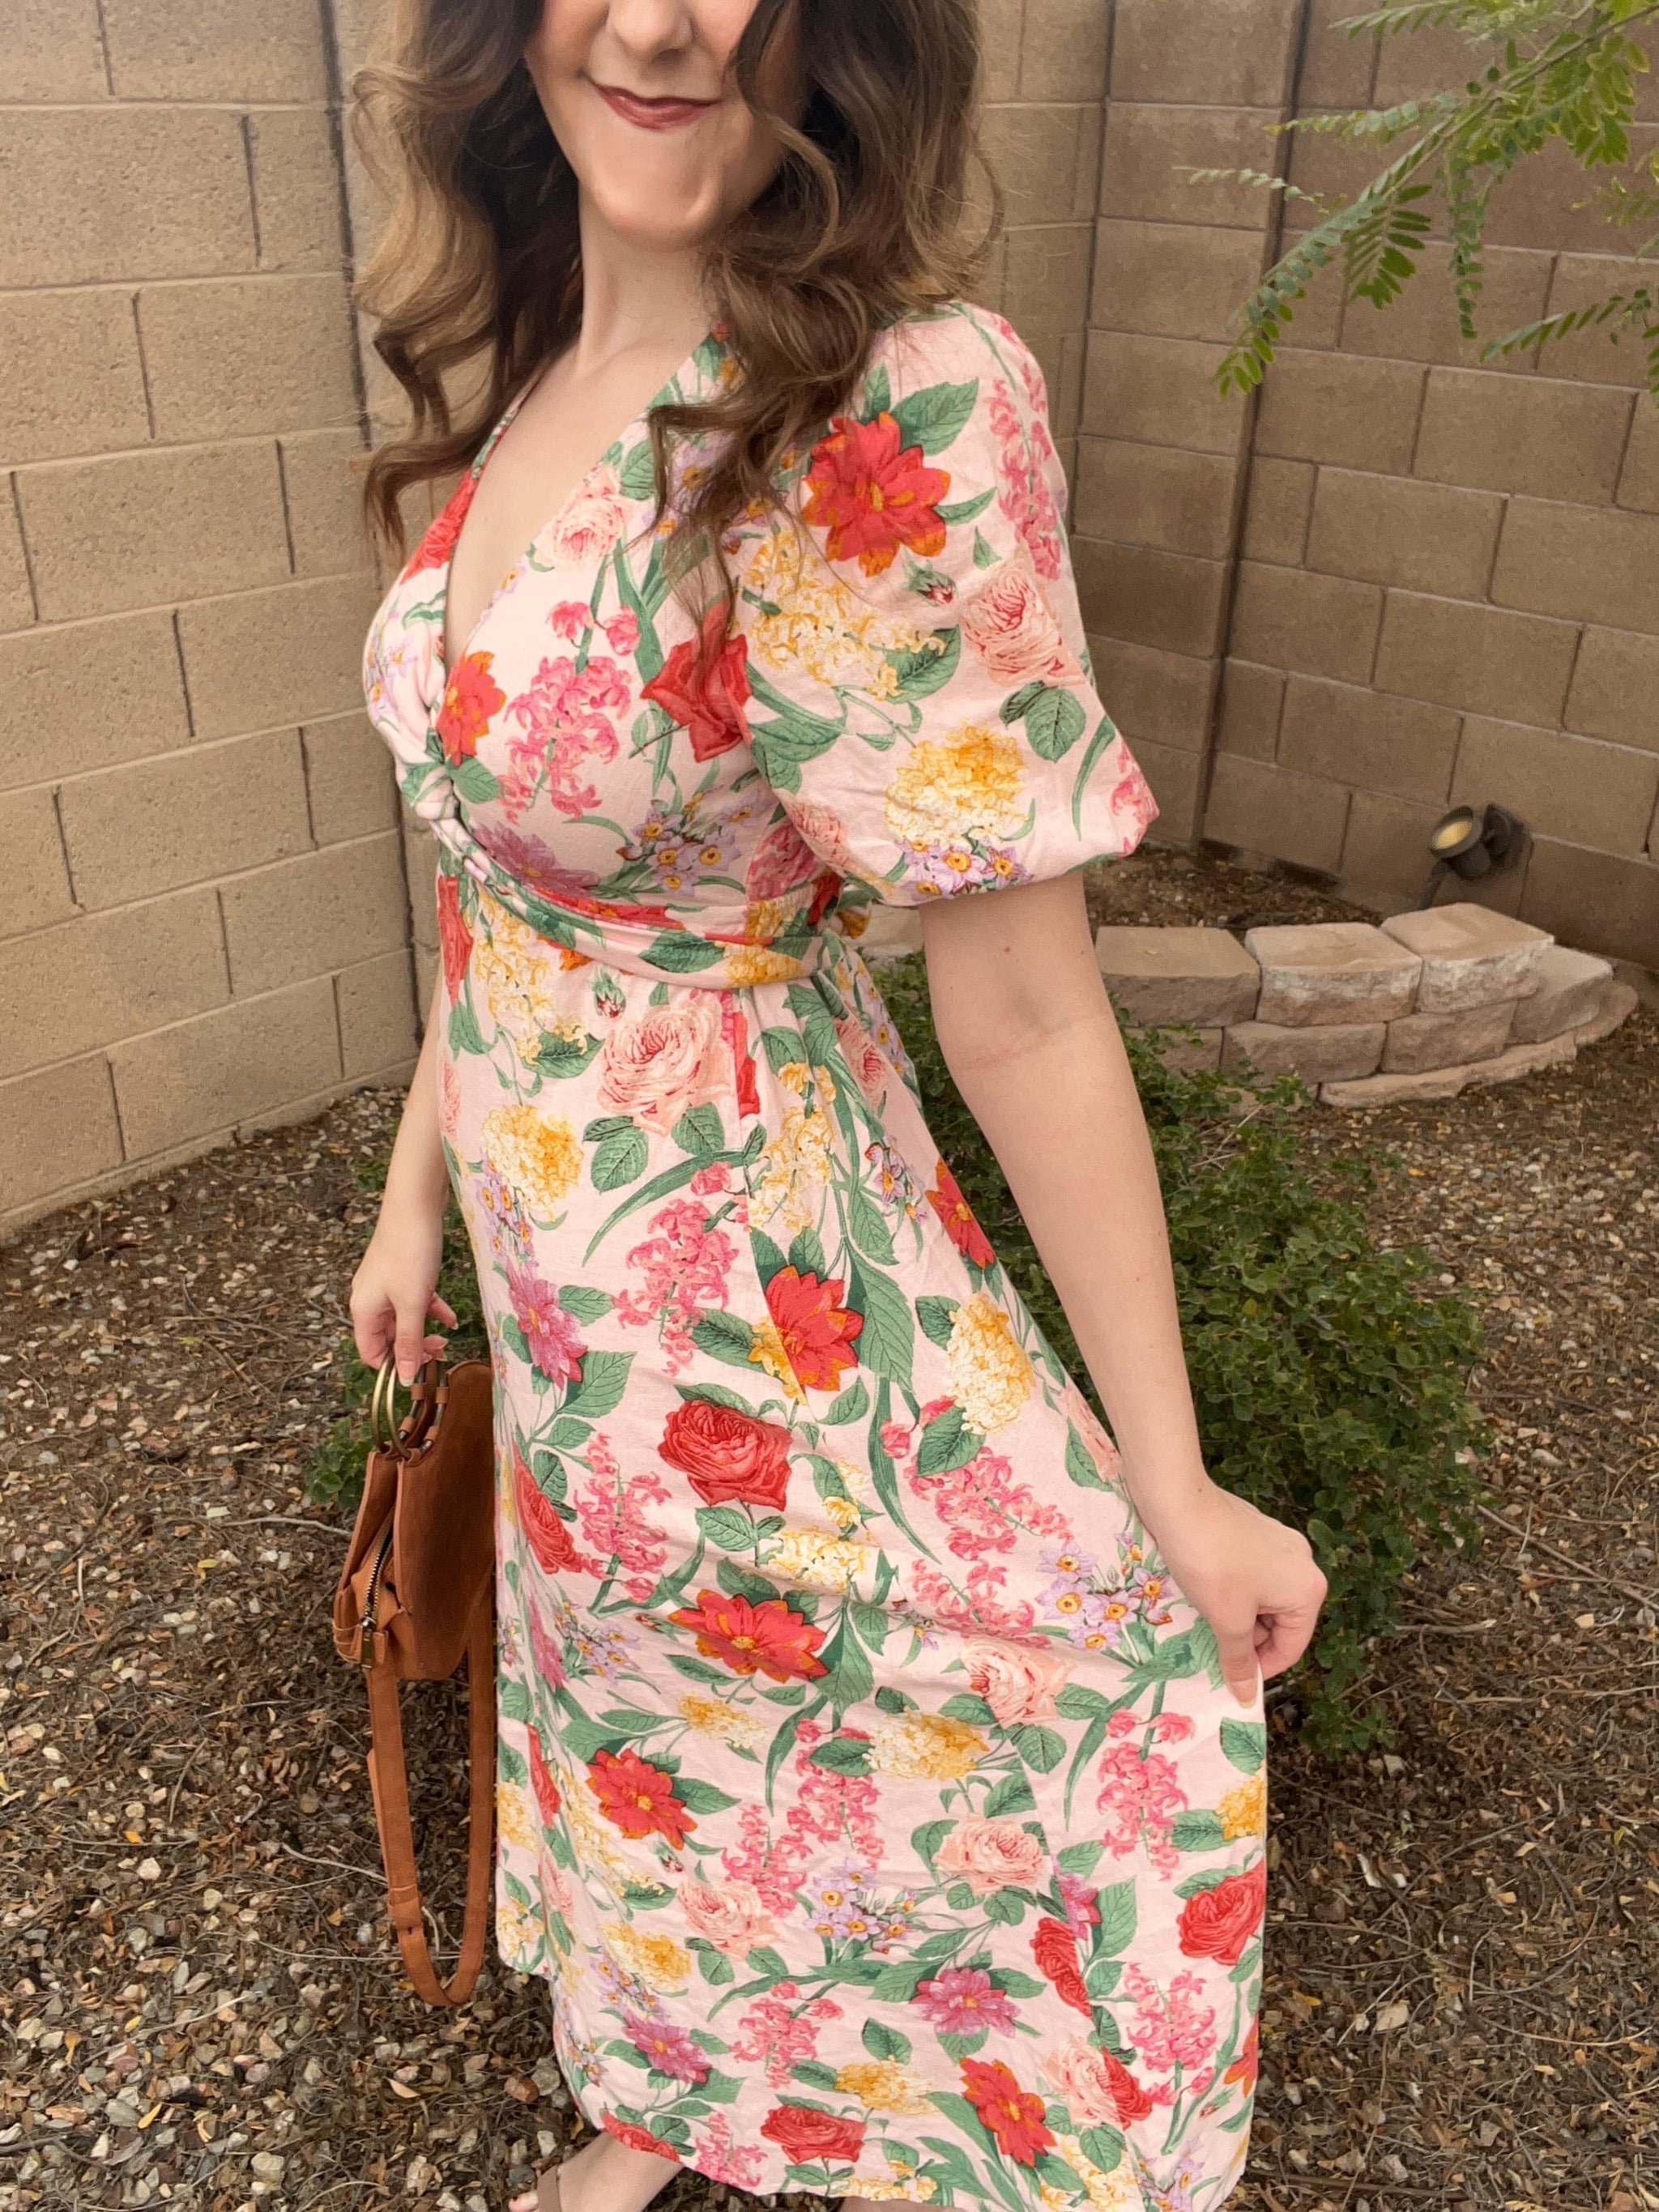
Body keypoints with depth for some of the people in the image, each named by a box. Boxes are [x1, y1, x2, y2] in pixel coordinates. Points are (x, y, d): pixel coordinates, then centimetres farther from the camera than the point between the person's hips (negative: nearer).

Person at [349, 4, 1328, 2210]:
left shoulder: (907, 410, -24)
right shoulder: (523, 374, -2)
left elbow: (1027, 1013, -22)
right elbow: (502, 871, 7)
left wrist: (1176, 1490, -15)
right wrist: (417, 1185, 15)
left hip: (756, 1268, -7)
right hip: (553, 1261, 8)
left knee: (784, 1733, 16)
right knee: (638, 1703, 28)